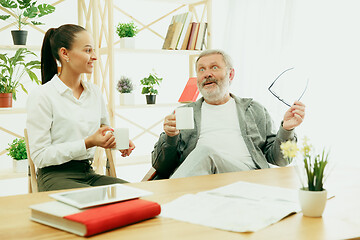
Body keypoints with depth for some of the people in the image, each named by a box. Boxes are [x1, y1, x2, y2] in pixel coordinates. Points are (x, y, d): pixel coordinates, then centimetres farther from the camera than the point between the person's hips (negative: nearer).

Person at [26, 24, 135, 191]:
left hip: (89, 174, 7)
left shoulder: (94, 92, 13)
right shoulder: (41, 96, -7)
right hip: (56, 176, -6)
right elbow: (39, 156, -12)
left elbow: (106, 129, 28)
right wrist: (87, 143, -20)